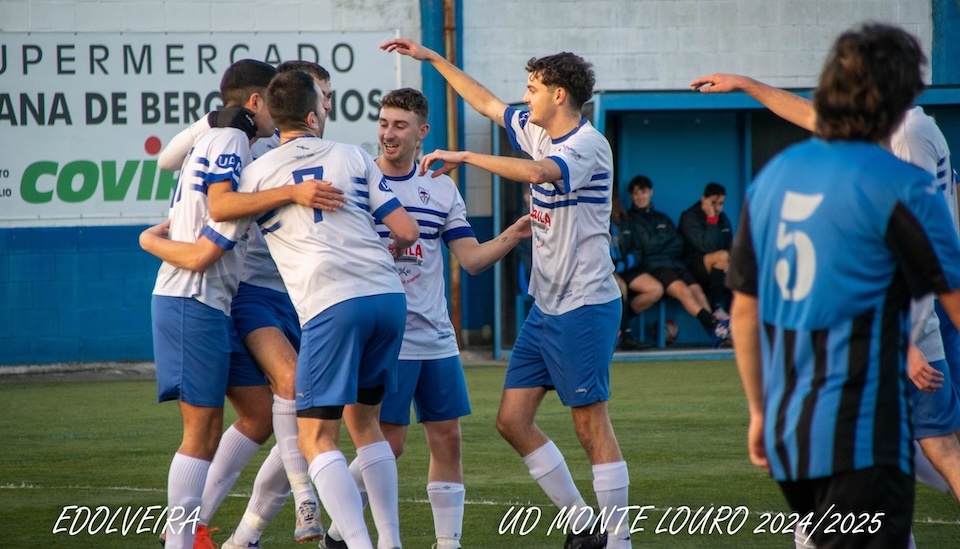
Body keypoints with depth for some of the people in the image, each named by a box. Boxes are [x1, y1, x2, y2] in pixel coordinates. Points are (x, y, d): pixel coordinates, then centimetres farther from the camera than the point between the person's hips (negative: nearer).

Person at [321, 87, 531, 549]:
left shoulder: (441, 188, 9)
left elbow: (471, 259, 7)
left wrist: (511, 237, -11)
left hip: (436, 337, 5)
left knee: (447, 438, 3)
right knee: (388, 442, -6)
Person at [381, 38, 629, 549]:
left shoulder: (588, 146, -16)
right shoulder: (537, 131, 10)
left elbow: (537, 172, -36)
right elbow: (488, 103, 26)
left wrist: (465, 157, -32)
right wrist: (432, 58, 29)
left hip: (584, 306, -9)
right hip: (545, 306, 9)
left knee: (591, 424, -8)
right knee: (512, 419, 4)